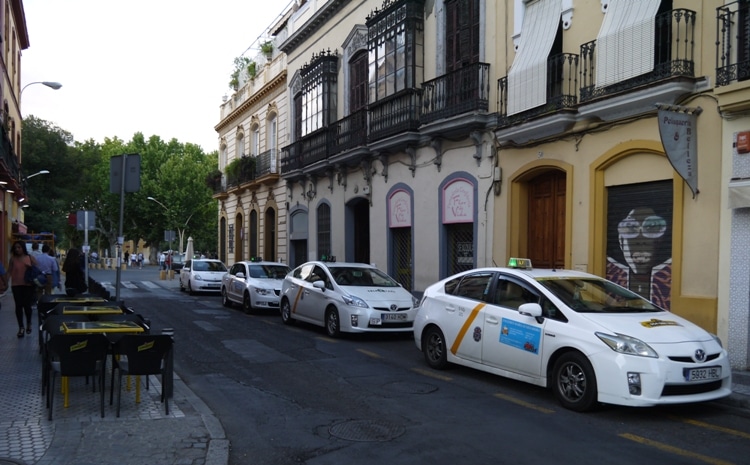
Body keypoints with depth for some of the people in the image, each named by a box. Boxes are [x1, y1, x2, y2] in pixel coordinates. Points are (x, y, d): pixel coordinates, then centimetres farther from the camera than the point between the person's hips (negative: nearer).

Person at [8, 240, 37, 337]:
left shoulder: (30, 258, 0)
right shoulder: (13, 259, 3)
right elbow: (9, 271, 3)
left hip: (28, 285, -1)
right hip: (16, 285, 1)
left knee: (27, 305, 1)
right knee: (18, 306, 1)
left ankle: (29, 324, 26)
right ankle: (21, 327, 8)